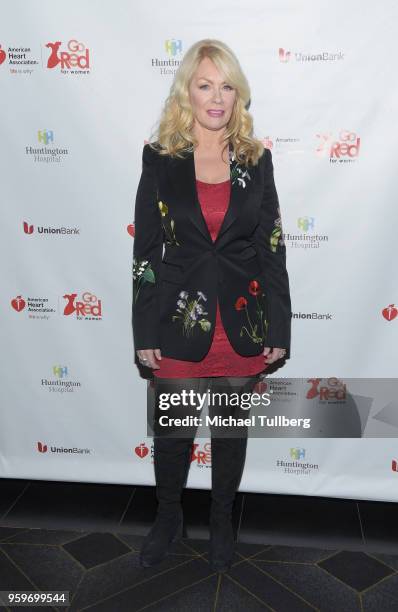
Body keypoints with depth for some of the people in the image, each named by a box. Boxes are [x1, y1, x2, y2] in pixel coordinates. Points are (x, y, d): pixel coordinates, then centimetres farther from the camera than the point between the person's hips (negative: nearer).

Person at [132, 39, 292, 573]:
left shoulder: (256, 159, 1)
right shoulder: (160, 159, -2)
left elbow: (272, 250, 1)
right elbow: (145, 252, -2)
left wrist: (279, 330, -1)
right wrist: (145, 333, -5)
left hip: (243, 324, 1)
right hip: (179, 324, -1)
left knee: (232, 428, 16)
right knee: (172, 432, 13)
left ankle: (222, 521, 40)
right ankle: (168, 517, 40)